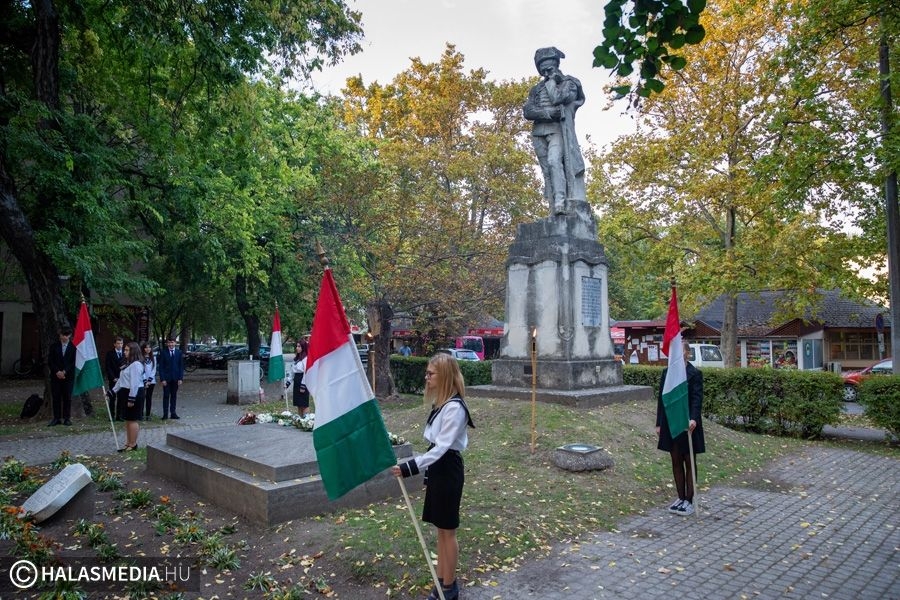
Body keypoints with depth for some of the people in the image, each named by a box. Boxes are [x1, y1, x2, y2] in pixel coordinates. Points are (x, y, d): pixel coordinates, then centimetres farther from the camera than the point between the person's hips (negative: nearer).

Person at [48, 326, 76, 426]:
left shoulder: (73, 347, 1)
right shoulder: (54, 346, 6)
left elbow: (73, 362, -2)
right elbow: (50, 361, 2)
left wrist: (64, 372, -13)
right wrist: (57, 371, -10)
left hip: (68, 376, -1)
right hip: (55, 376, 1)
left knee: (67, 398, 1)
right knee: (56, 398, 3)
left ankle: (67, 418, 7)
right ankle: (57, 418, 9)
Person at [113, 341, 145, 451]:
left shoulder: (136, 364, -18)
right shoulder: (129, 364, 18)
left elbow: (135, 383, -22)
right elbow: (121, 380, 21)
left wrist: (131, 399, -23)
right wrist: (113, 391, 17)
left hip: (134, 394, -11)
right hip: (126, 393, 11)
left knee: (132, 420, -2)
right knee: (127, 420, 15)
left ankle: (133, 444, 6)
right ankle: (128, 443, 23)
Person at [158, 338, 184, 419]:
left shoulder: (179, 352, 5)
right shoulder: (163, 353, -1)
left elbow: (181, 366, 5)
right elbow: (161, 367, -3)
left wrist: (181, 378, -2)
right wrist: (162, 379, -10)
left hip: (175, 378, 2)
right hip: (166, 378, -2)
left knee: (174, 396, 7)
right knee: (166, 396, 2)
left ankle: (173, 413, 13)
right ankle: (165, 414, 8)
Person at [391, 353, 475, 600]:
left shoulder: (455, 407, -23)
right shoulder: (441, 403, 7)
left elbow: (442, 446, -28)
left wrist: (410, 467, -33)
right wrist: (428, 473, 19)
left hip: (448, 471, -9)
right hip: (437, 469, 9)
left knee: (448, 530, 6)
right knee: (440, 529, 18)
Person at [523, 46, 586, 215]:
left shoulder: (568, 82, 10)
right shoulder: (536, 89, 21)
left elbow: (557, 98, -10)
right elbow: (527, 111, 7)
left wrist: (550, 80, 6)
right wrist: (548, 112, -10)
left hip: (557, 130, -4)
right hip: (539, 133, 5)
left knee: (554, 161, -27)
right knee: (547, 172, -3)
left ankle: (561, 203, -34)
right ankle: (555, 211, -6)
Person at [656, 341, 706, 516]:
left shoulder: (695, 373, -7)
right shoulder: (666, 372, 7)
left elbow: (697, 398, -15)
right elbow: (661, 398, 9)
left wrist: (694, 419, -31)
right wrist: (659, 423, 8)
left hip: (688, 424, -5)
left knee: (689, 462, 6)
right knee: (676, 462, 12)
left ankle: (689, 500, 14)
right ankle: (681, 497, 23)